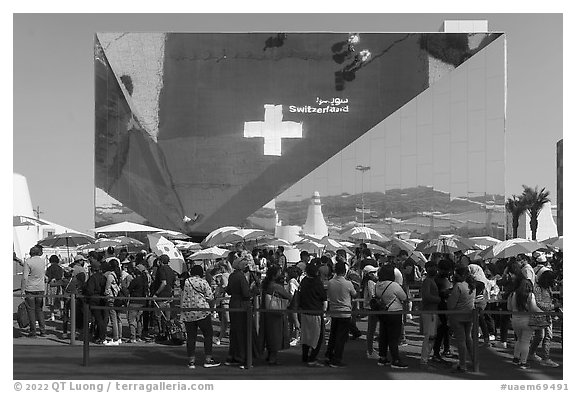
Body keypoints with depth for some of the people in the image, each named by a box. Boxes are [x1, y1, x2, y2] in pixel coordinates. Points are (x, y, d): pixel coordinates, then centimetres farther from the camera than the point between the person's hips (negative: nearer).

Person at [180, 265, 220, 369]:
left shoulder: (185, 282, 5)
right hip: (201, 312, -4)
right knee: (208, 334, 6)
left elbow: (181, 297, 12)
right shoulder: (203, 282, -6)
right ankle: (208, 359, 5)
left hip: (187, 313, 4)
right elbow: (211, 298, -6)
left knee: (190, 336, 8)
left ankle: (191, 361, 9)